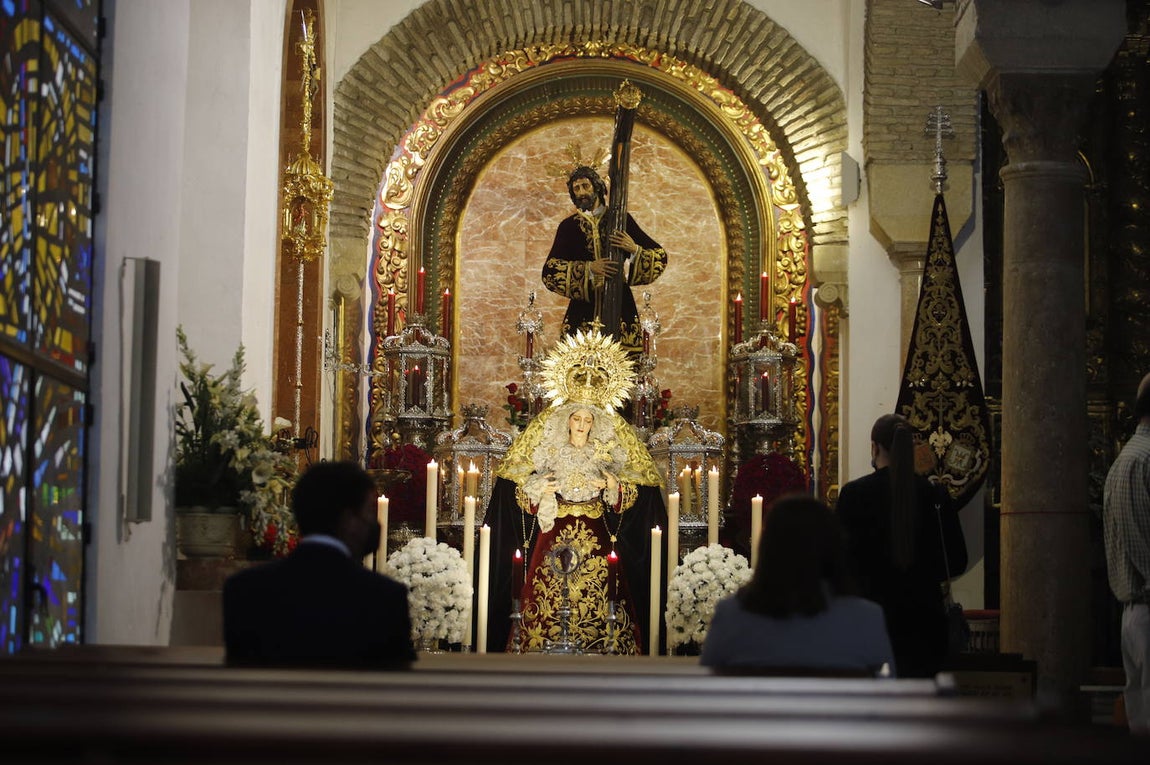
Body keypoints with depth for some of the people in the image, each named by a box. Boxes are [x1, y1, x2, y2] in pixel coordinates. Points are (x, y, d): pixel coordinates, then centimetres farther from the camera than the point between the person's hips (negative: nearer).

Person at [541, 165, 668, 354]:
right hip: (583, 309, 0)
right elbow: (549, 271, -2)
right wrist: (589, 268, -16)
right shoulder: (568, 226, 10)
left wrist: (635, 250, -14)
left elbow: (660, 255, 7)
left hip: (620, 308, 0)